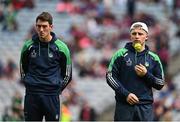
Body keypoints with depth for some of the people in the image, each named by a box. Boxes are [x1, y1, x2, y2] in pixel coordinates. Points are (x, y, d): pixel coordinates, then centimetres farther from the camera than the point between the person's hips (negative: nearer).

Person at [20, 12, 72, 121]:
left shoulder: (60, 47, -1)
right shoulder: (29, 46, 3)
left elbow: (67, 74, 8)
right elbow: (23, 69, 18)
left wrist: (57, 89, 6)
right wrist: (29, 83, 11)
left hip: (52, 96, -1)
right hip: (32, 95, 2)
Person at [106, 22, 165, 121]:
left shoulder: (153, 58, 10)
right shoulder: (121, 54, 5)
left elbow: (160, 84, 11)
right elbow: (110, 76, 0)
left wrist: (146, 75, -8)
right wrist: (126, 94, -10)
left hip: (145, 107, 2)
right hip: (124, 104, -1)